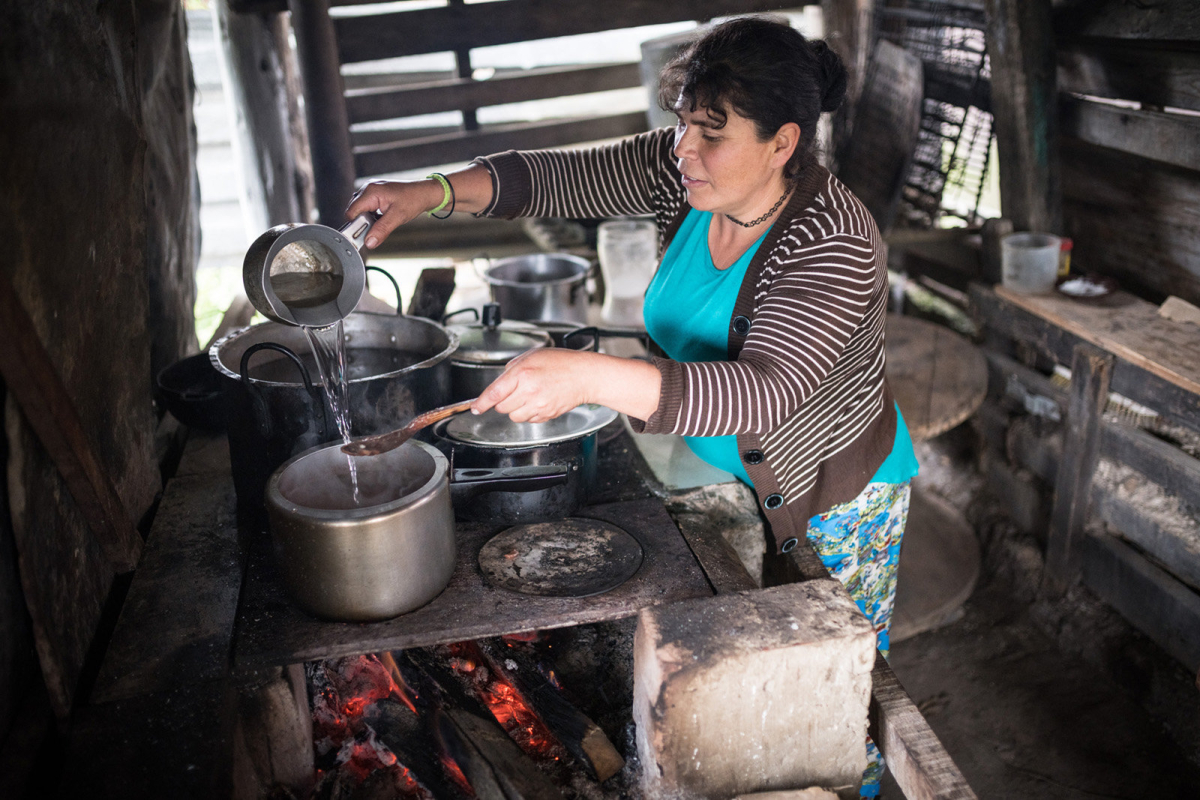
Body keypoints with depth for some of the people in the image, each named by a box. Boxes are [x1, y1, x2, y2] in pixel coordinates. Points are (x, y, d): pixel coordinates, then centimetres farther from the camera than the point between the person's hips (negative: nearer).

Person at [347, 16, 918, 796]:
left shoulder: (834, 246, -34)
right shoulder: (687, 169, -13)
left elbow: (763, 391, -47)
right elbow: (563, 178, -6)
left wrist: (589, 376, -57)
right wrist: (433, 192, -20)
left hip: (834, 499, -6)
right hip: (732, 473, 6)